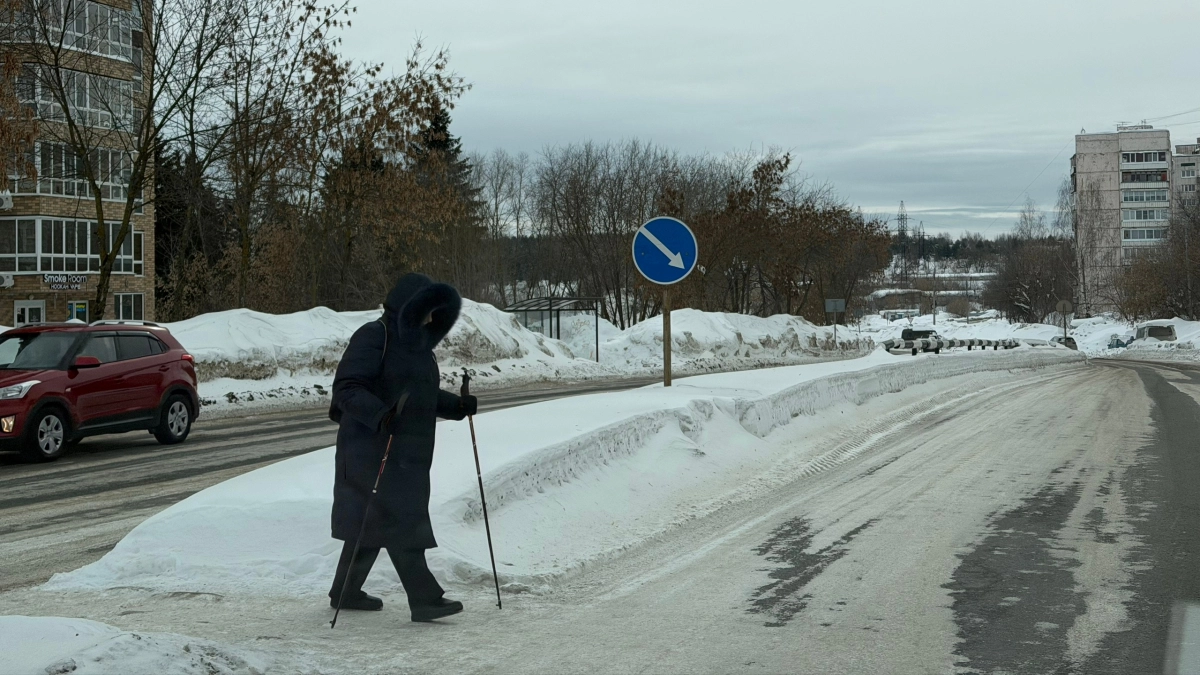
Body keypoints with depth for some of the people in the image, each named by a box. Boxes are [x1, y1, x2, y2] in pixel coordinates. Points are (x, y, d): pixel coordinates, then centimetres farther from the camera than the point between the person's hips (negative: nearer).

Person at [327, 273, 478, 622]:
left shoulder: (415, 342, 16)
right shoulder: (374, 337, -12)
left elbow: (425, 395, 24)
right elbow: (347, 387, -19)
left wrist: (458, 405, 8)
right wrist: (379, 415, -34)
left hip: (408, 452, 9)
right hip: (373, 448, -9)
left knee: (373, 523, 14)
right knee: (399, 522, -10)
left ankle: (346, 591, 26)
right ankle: (425, 599, -11)